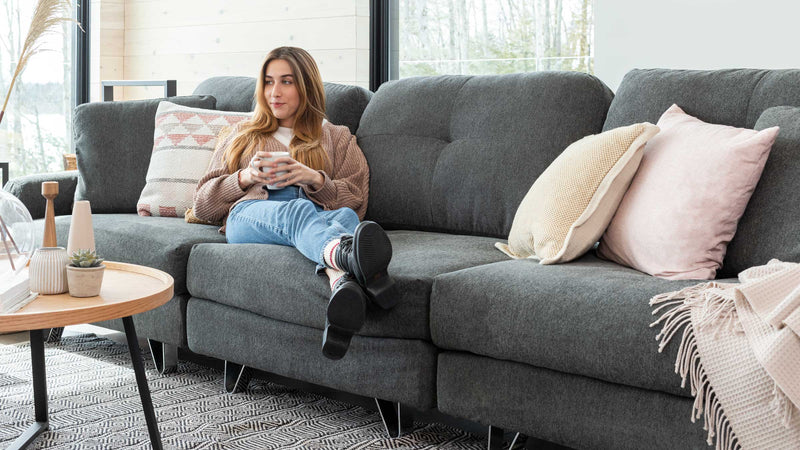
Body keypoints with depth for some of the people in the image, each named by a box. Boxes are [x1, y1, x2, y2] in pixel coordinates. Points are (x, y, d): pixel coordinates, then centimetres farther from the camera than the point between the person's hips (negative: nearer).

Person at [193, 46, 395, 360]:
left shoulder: (337, 139, 31)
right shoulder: (242, 135, 34)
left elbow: (356, 202, 15)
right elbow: (203, 205, 24)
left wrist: (314, 179, -4)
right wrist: (245, 177, 4)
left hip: (320, 215, 1)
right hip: (249, 214, -1)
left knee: (345, 216, -39)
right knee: (298, 211, -40)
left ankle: (343, 283, -74)